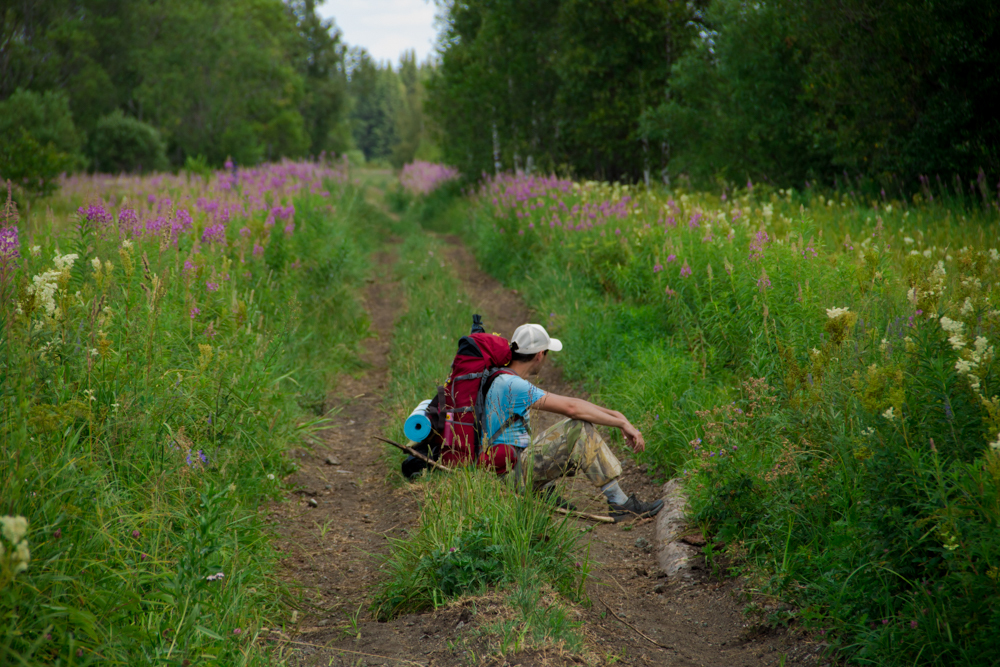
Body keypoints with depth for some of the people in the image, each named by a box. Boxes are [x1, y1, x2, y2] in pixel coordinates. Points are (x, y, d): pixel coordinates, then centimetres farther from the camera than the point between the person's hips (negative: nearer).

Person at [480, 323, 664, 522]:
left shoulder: (504, 381, 13)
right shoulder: (511, 385, -18)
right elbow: (571, 407, -21)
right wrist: (623, 423, -17)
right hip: (513, 474, -10)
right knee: (580, 428, -18)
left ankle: (543, 491, 6)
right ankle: (619, 504, -17)